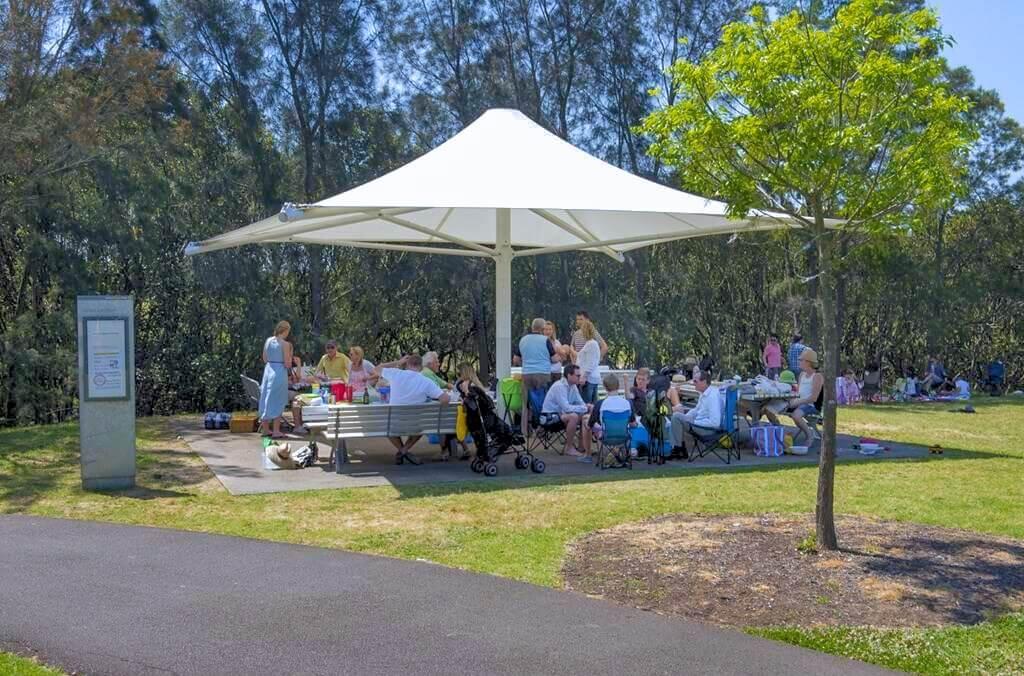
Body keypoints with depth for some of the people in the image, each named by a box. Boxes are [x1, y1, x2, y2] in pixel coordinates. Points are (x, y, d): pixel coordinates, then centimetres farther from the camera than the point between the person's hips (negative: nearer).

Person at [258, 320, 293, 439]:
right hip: (280, 373, -6)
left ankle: (265, 429, 22)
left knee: (267, 399, 15)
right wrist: (290, 353, 3)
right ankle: (276, 431, 4)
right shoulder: (285, 344, -11)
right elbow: (287, 364, -11)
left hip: (268, 371, 6)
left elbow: (264, 359, 12)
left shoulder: (268, 340, 6)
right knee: (278, 402, 3)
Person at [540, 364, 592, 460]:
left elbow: (581, 404, 6)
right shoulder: (559, 386, -23)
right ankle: (569, 448, -16)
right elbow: (566, 408, -29)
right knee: (574, 416, -30)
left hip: (560, 413, 9)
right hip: (549, 416, -9)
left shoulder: (573, 386, 3)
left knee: (585, 418, -4)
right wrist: (585, 408, -24)